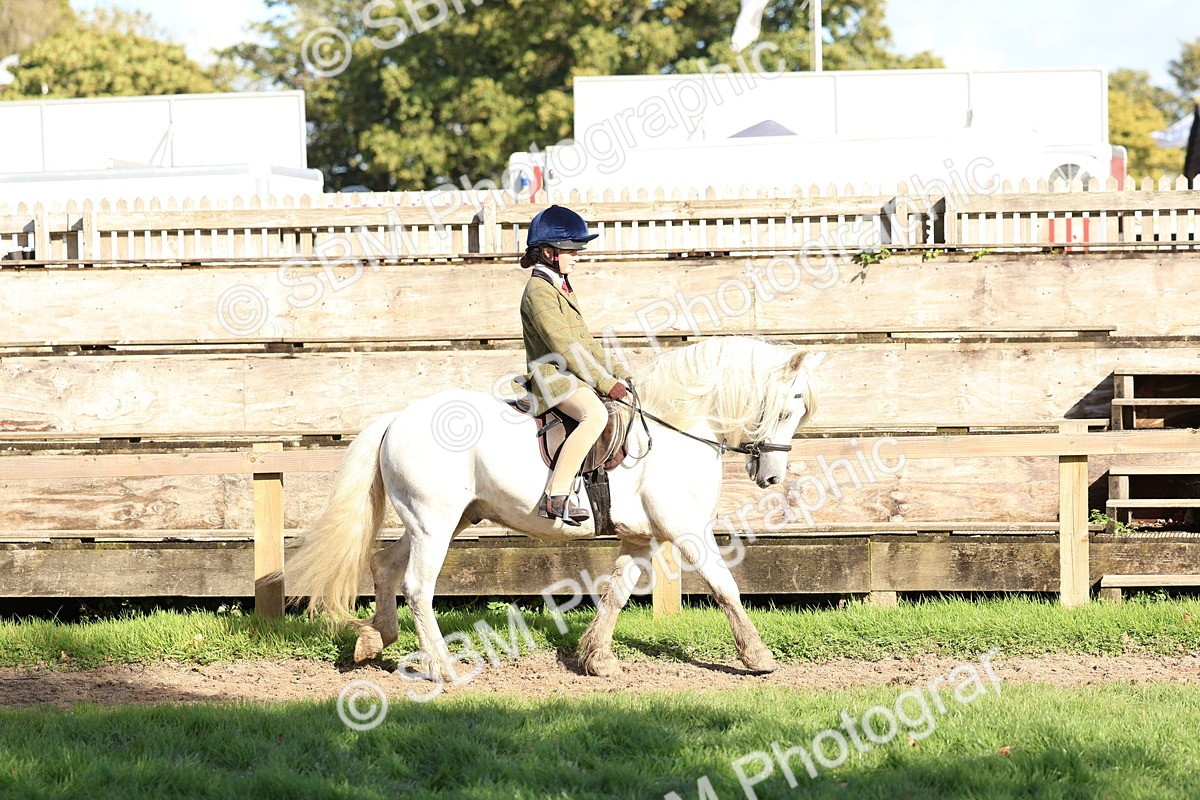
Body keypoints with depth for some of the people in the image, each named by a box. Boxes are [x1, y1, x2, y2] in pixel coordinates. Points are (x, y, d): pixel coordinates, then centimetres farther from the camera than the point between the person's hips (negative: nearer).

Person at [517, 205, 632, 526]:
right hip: (553, 377, -11)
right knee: (596, 414, -37)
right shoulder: (539, 291, -12)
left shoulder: (562, 288, 21)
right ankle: (555, 496, -42)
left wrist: (618, 374, 13)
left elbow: (586, 342, 23)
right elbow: (565, 347, -19)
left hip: (576, 376, 11)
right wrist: (606, 383, -18)